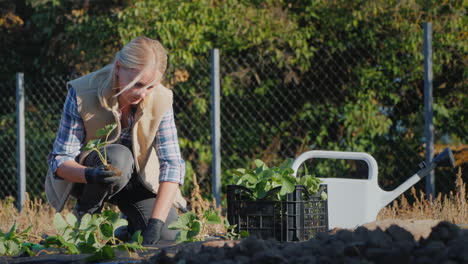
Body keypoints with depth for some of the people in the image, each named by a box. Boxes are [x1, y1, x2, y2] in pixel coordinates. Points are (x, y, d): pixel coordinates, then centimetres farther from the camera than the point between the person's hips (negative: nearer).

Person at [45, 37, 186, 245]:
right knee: (118, 157, -36)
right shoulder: (82, 94, -27)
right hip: (83, 177, -3)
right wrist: (91, 175, -48)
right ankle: (85, 216, -10)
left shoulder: (161, 100, -20)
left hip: (135, 178, 3)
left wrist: (156, 222, -36)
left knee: (168, 236, -18)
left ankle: (129, 220, 16)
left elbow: (172, 164, -24)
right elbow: (60, 160, -25)